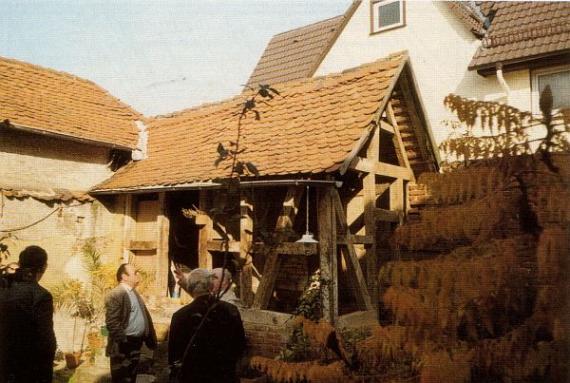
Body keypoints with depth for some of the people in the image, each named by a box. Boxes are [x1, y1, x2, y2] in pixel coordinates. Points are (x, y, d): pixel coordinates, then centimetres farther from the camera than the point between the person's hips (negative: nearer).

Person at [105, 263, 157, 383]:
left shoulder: (135, 293, 15)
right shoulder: (115, 295, -16)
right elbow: (112, 323, -22)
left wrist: (150, 339, 13)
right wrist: (124, 341, -22)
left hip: (136, 343, 8)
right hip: (123, 346, -8)